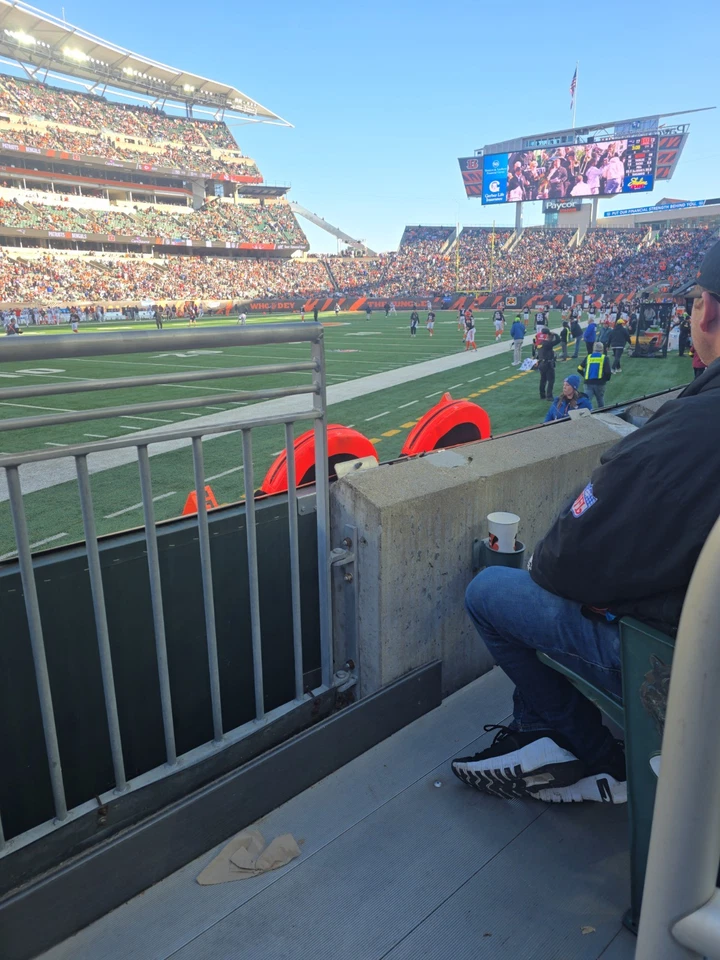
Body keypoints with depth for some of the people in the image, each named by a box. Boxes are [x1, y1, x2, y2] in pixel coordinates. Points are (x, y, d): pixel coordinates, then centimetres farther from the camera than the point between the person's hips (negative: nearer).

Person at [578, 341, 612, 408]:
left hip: (588, 383, 1)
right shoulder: (604, 358, 0)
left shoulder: (588, 357, 7)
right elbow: (608, 372, -8)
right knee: (601, 403, 16)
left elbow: (579, 369, 8)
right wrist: (606, 379, 12)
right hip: (600, 383, -1)